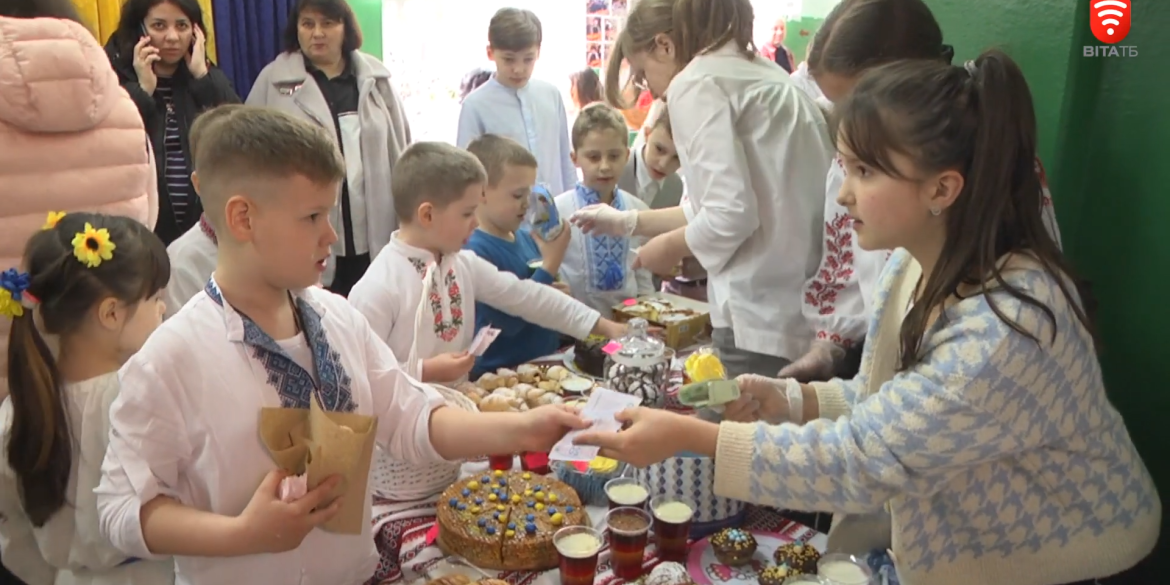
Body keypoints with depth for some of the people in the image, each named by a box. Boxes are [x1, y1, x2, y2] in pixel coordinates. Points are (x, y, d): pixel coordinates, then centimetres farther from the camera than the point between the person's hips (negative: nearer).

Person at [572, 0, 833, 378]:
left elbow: (732, 214, -17)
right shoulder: (761, 74, 20)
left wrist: (669, 247, 2)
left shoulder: (696, 83, -7)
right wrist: (629, 223, 30)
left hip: (765, 316, -9)